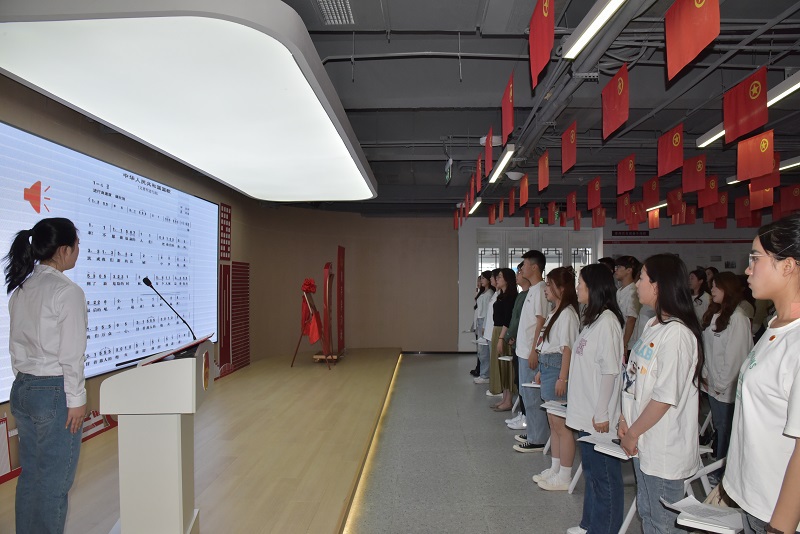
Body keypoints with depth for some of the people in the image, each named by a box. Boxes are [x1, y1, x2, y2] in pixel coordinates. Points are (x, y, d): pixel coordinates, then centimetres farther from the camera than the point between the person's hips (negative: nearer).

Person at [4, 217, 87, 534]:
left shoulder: (20, 288, 7)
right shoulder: (67, 291, -17)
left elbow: (15, 344, 13)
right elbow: (71, 353, -17)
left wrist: (24, 379, 21)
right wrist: (76, 399, -10)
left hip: (21, 389, 8)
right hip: (54, 391, -8)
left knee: (30, 476, 19)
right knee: (54, 482, 4)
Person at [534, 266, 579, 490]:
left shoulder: (567, 313, -15)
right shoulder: (555, 312, 15)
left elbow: (567, 347, -20)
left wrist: (562, 377, -22)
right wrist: (542, 370, 20)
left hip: (558, 368, -11)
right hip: (548, 367, 11)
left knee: (561, 424, -3)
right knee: (553, 423, 17)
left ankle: (564, 477, 6)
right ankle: (555, 470, 28)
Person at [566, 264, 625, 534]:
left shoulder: (607, 321, -18)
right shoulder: (592, 319, 11)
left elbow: (610, 371, -20)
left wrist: (602, 413, -19)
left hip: (598, 416, -10)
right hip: (585, 413, 10)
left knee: (604, 475, 4)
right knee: (591, 471, 20)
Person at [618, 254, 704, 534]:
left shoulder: (677, 333, -22)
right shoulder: (652, 325, 8)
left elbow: (665, 396, -22)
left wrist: (633, 434, -13)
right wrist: (625, 420, 4)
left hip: (664, 448, -9)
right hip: (643, 442, 9)